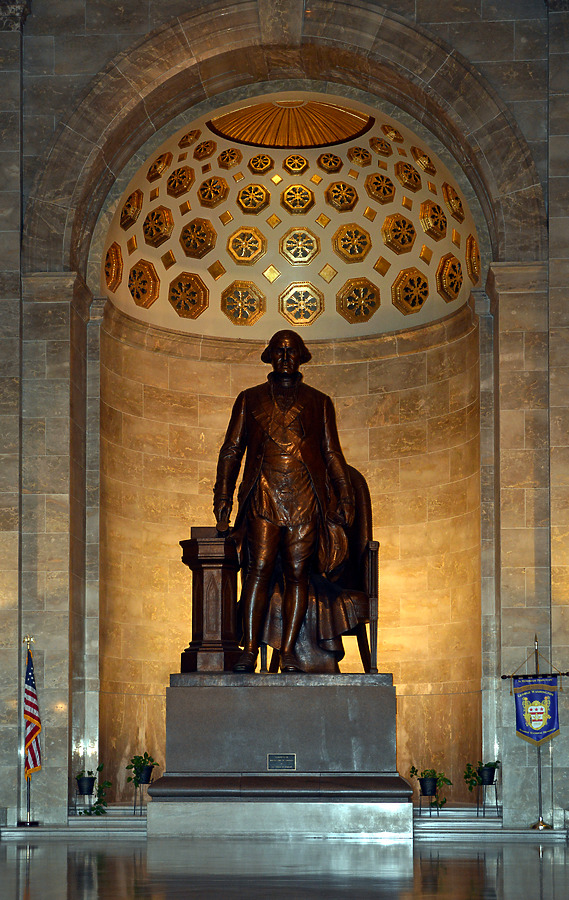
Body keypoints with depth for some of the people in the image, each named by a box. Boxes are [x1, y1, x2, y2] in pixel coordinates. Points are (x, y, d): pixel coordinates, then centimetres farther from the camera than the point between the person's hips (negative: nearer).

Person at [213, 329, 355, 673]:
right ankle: (250, 649, -8)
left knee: (297, 573, -3)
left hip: (305, 499, 1)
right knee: (259, 570, -10)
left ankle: (289, 650, 1)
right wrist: (223, 495, 5)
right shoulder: (250, 399, 16)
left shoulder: (319, 403, 17)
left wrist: (344, 496, 7)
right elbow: (231, 449, 14)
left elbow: (332, 454, 16)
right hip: (263, 496, -1)